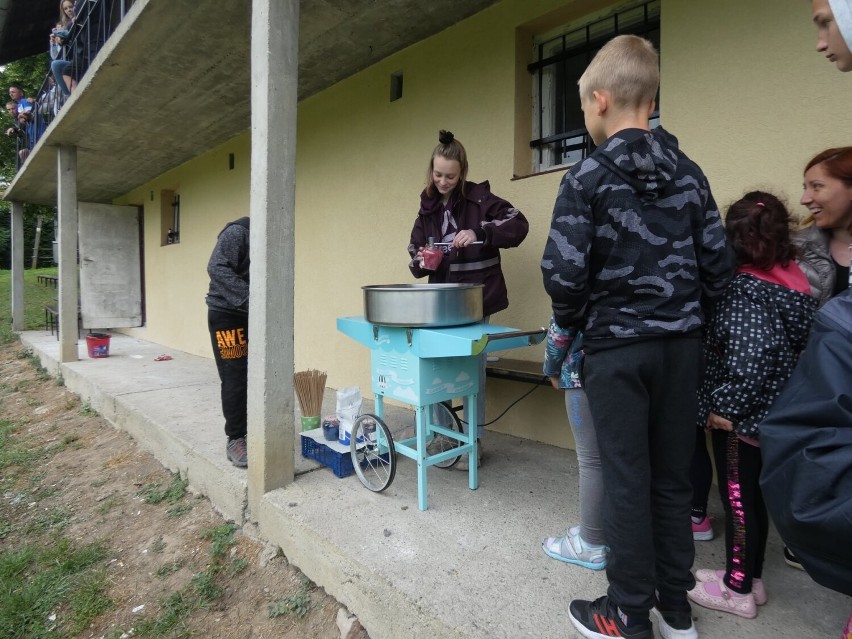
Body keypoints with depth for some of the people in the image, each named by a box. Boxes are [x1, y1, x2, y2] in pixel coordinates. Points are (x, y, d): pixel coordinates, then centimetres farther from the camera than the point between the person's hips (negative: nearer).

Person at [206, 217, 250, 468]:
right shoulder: (237, 233, -13)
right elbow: (217, 269, -24)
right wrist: (248, 299, -32)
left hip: (252, 316, 7)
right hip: (227, 315, -7)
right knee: (235, 381, -4)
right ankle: (235, 440, 8)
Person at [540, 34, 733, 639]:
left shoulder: (588, 176, -8)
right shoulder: (690, 173, 7)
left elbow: (564, 273, -14)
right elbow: (718, 266, 5)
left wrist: (572, 322, 3)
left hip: (617, 345, -5)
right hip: (681, 343, 5)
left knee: (627, 477, 5)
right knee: (672, 475, 14)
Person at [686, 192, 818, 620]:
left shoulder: (745, 288, -19)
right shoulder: (794, 281, 4)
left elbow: (752, 354, -29)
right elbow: (801, 345, 8)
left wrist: (725, 406, -22)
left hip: (741, 416, -8)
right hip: (774, 412, 8)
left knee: (737, 499, 7)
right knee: (753, 497, 20)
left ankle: (738, 590, 24)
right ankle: (751, 578, 36)